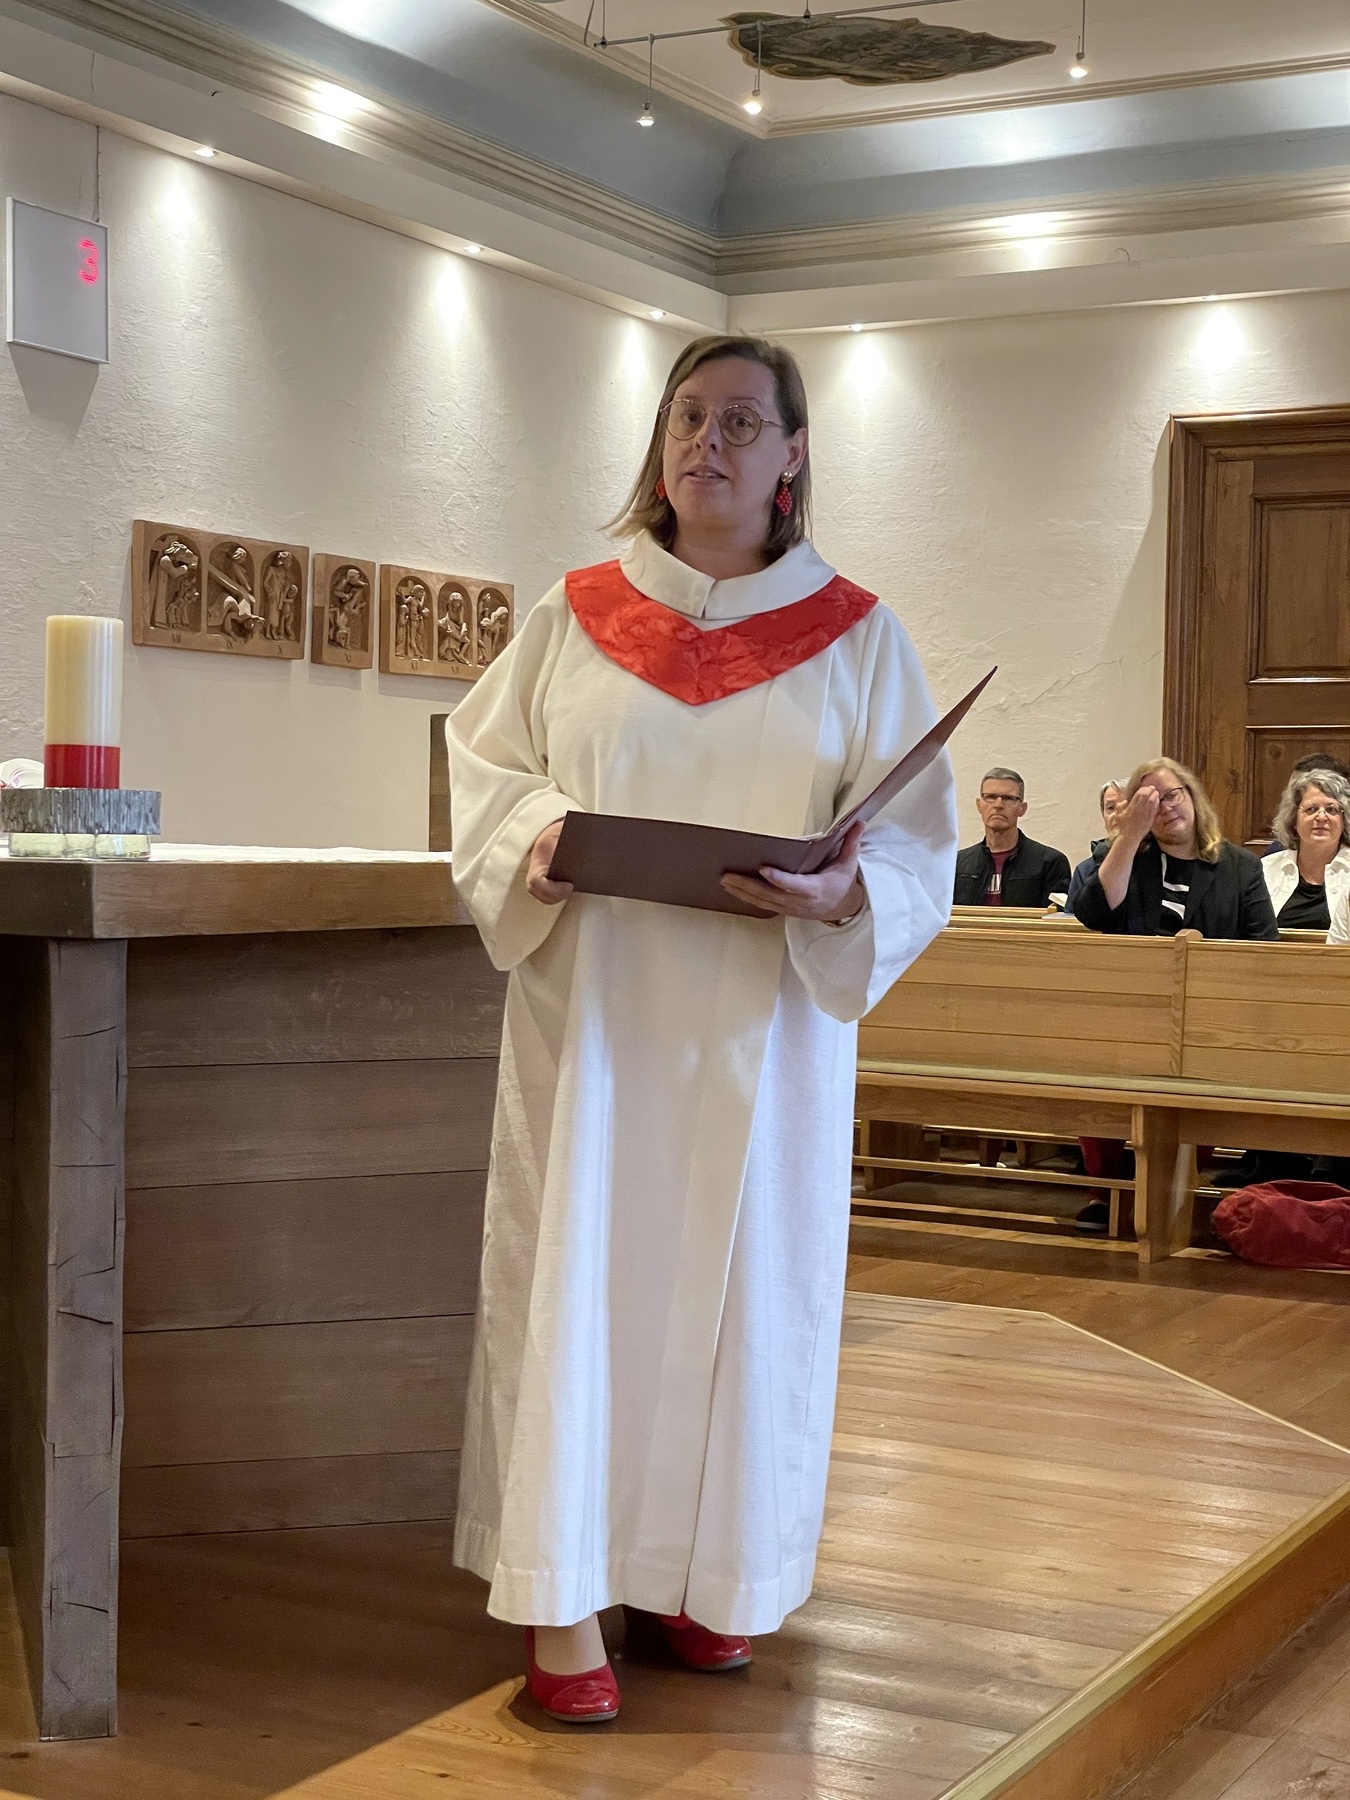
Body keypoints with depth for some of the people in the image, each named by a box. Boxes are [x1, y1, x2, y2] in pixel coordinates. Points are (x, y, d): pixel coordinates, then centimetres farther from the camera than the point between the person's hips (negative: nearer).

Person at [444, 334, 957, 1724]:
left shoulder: (855, 636, 5)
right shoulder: (575, 616, 7)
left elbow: (918, 835, 2)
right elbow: (484, 760, 10)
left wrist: (839, 896, -19)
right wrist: (537, 837, -12)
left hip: (762, 1020, 0)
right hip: (590, 1003, 0)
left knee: (739, 1283, 4)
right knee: (577, 1271, -2)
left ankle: (705, 1578, 20)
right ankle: (561, 1597, 6)